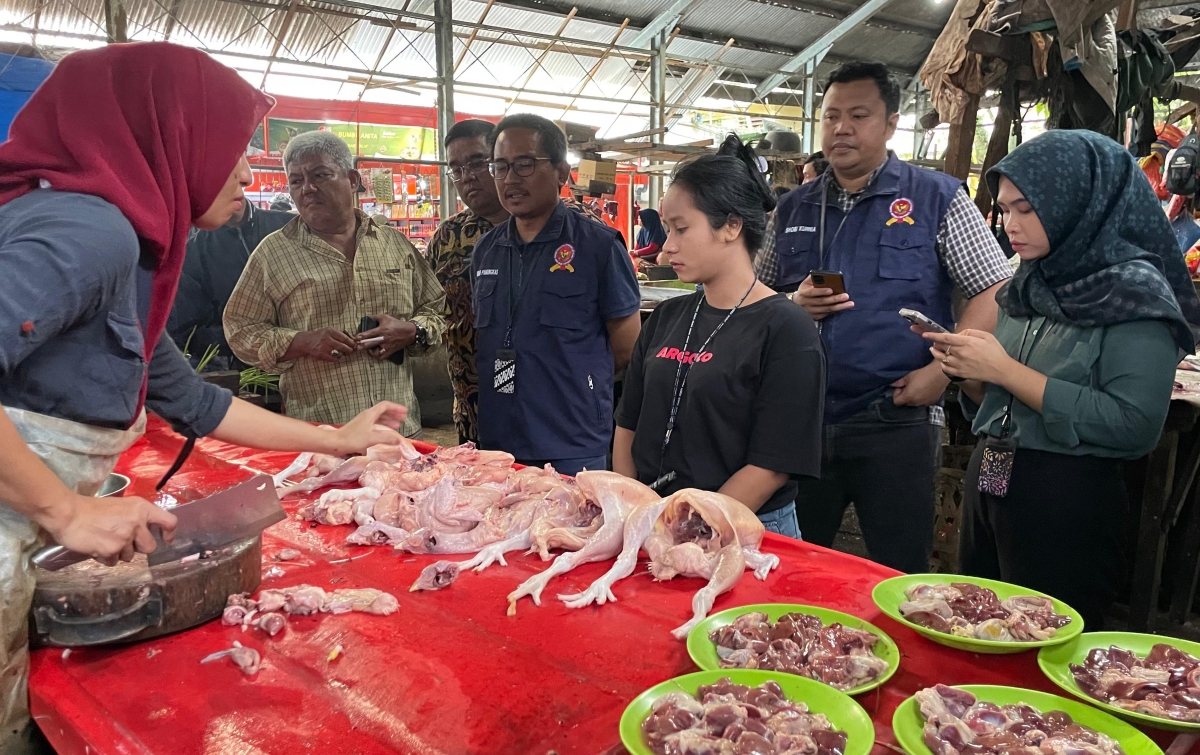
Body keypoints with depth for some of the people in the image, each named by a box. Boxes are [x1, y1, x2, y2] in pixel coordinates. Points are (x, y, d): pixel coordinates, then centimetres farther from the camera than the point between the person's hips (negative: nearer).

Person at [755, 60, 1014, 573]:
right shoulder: (792, 208, 11)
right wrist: (793, 305, -6)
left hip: (896, 421, -3)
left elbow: (995, 293, -3)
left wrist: (942, 370, -14)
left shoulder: (936, 199, -1)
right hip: (802, 420, 4)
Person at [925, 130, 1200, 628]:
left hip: (1067, 506, -6)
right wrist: (969, 372, -6)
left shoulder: (1135, 293, -11)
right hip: (988, 486, 7)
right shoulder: (1031, 286, 7)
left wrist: (1004, 370, -21)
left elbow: (1136, 425, -23)